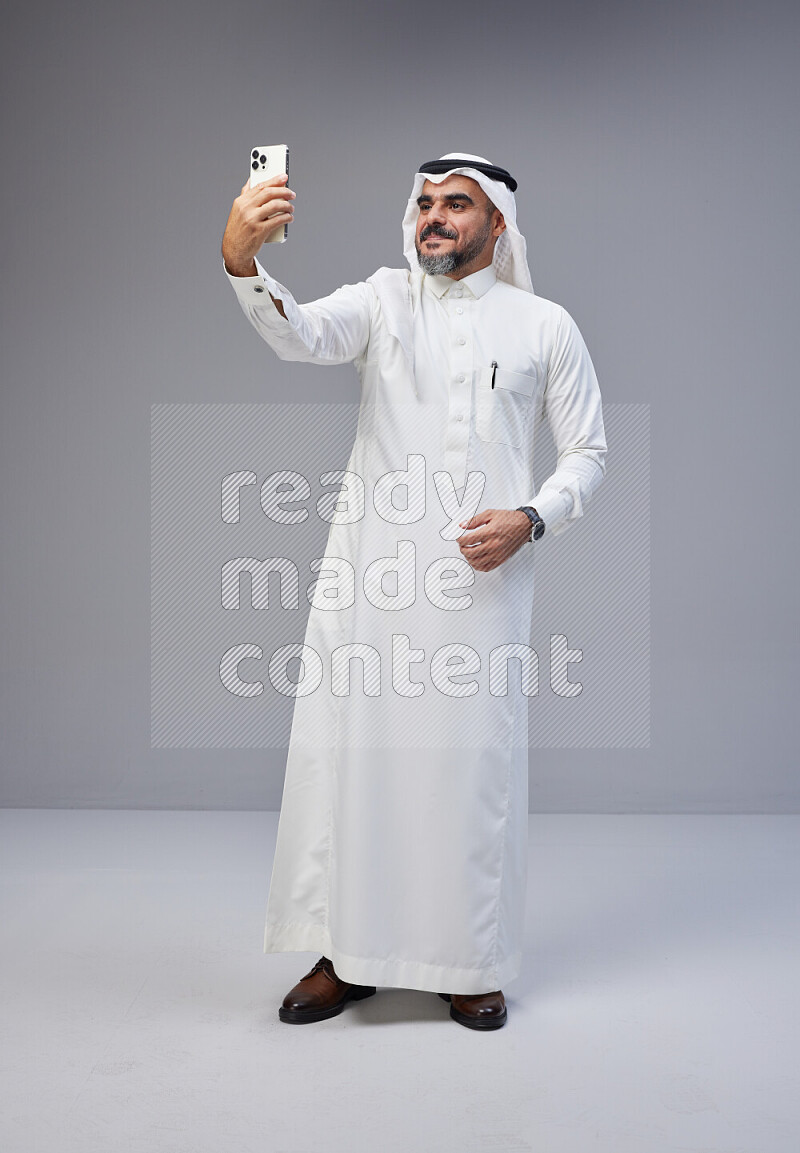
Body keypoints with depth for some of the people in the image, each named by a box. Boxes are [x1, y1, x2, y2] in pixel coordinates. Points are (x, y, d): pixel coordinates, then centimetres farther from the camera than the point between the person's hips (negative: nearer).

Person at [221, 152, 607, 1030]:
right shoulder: (381, 300, 10)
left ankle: (467, 964, 22)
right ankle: (345, 954, 20)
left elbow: (587, 454, 10)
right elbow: (301, 336, -11)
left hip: (480, 579, -1)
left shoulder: (544, 325, 9)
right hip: (367, 572, 1)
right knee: (345, 752, 3)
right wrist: (242, 261, -32)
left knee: (472, 761, 3)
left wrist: (530, 520, -9)